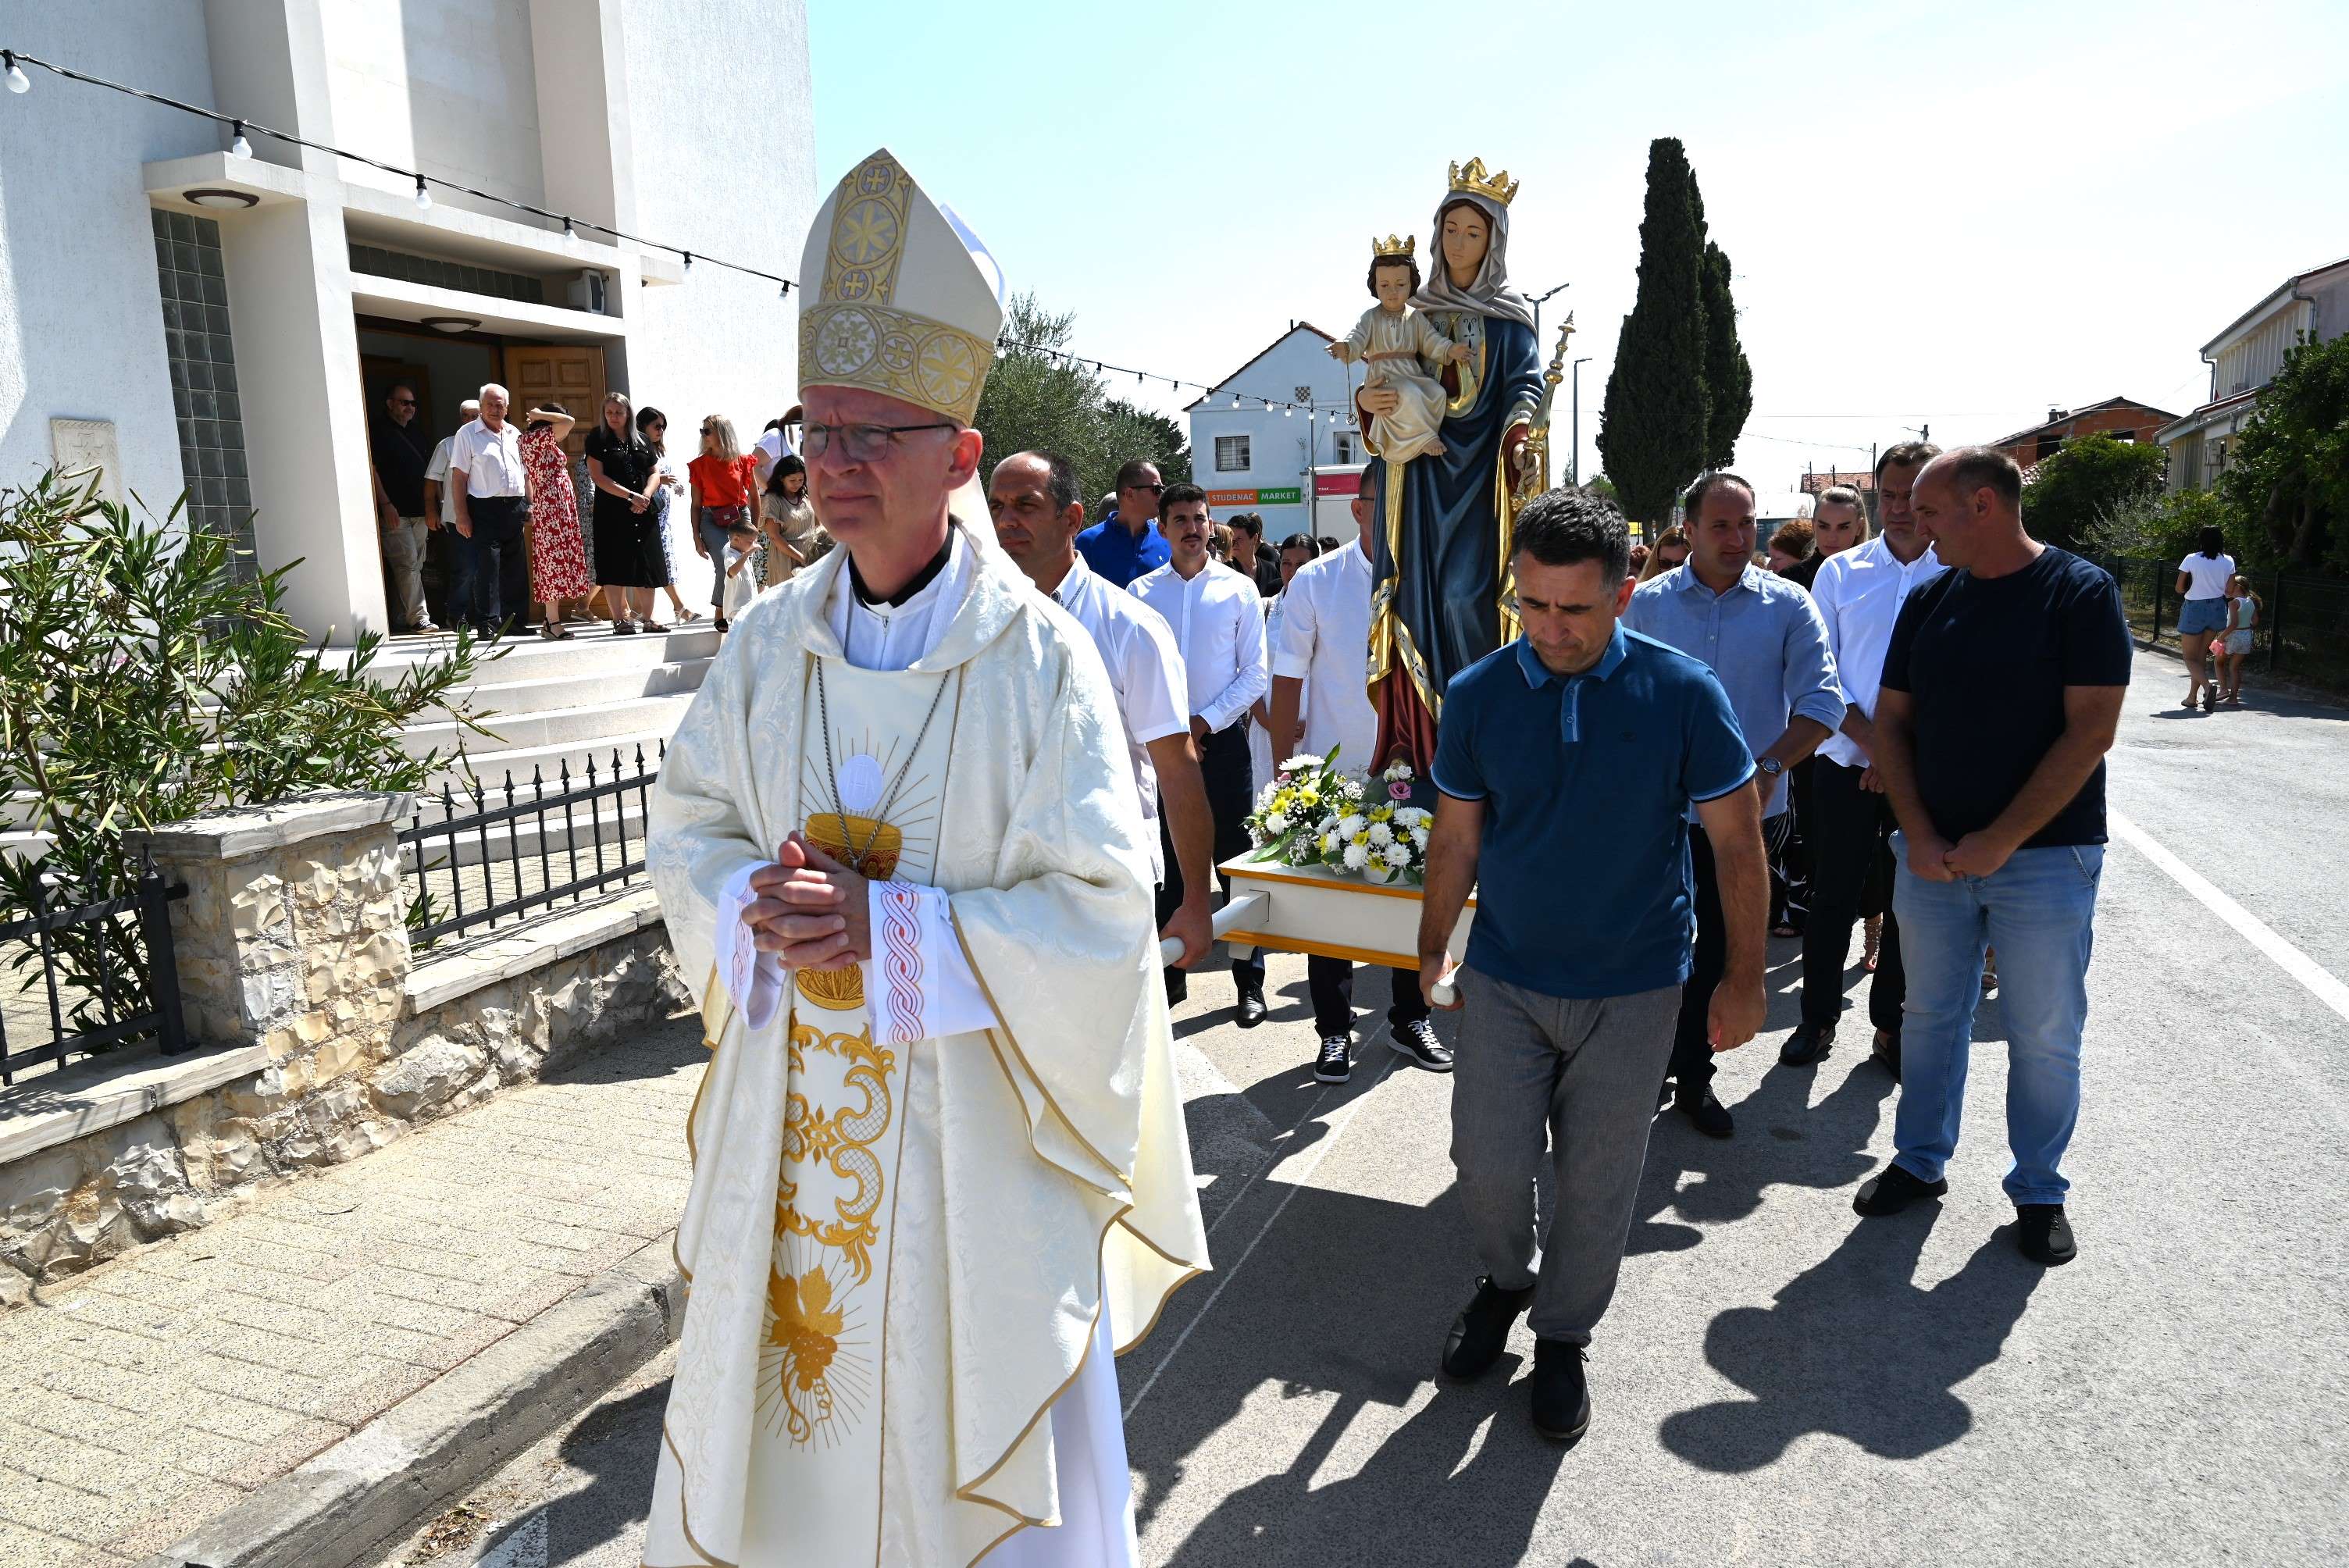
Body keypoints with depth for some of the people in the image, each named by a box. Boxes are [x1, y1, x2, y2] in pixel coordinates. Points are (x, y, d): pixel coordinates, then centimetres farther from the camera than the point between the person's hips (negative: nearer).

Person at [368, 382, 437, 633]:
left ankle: (401, 619, 14)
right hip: (395, 513, -7)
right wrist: (386, 504, -16)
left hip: (419, 512, 7)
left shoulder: (416, 430, 18)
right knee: (408, 564, -11)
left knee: (415, 566, 8)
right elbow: (371, 469, -10)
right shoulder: (380, 431, -4)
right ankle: (419, 618, -12)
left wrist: (430, 507, 18)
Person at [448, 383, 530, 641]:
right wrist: (462, 515, -11)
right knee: (487, 567, -7)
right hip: (485, 509, -5)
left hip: (515, 508, 5)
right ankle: (487, 623, -5)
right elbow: (459, 477, -4)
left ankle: (513, 618, 17)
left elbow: (526, 473, 20)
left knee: (514, 567, 8)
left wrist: (529, 505, 12)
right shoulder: (467, 434, 1)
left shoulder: (515, 434, 15)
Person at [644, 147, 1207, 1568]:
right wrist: (759, 907, -15)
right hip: (790, 1112, 4)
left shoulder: (1040, 661, -14)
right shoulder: (771, 641, 0)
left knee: (974, 1422, 13)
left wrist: (888, 929, -23)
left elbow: (1104, 914, -16)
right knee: (783, 1401, 20)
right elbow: (687, 828, 7)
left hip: (970, 1124, -4)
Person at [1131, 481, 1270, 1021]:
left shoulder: (1239, 589, 3)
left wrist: (1205, 722, -9)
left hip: (1222, 739, -1)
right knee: (1166, 861, 7)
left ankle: (1250, 980, 10)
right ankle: (1169, 973, 19)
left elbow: (1256, 672, 0)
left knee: (1235, 860, 1)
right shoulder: (1140, 592, 5)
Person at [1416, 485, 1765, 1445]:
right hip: (1505, 977, 1)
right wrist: (1433, 950, 5)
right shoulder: (1477, 696, -5)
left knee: (1596, 1181, 10)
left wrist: (1743, 976, -4)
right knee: (1489, 1161, 4)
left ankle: (1563, 1335, 35)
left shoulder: (1682, 693, -10)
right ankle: (1507, 1276, 37)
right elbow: (1456, 836, 4)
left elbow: (1736, 840, -4)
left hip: (1632, 987, -1)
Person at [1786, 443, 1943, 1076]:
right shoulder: (1840, 571, 3)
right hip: (1845, 763, 0)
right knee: (1832, 895, 7)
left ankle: (1891, 1026, 24)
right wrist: (1871, 740, -11)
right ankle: (1818, 1018, 21)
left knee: (1908, 902, 9)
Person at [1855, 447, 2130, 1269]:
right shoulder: (1928, 600, 6)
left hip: (2044, 855, -4)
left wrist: (1999, 840, -16)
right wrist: (1919, 834, -5)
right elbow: (1891, 722, 7)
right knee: (1931, 1015, 14)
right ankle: (1920, 1160, 30)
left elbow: (2090, 731, -14)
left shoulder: (2081, 593, -8)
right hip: (1932, 854, 4)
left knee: (2044, 1034, 6)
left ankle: (2038, 1191, 24)